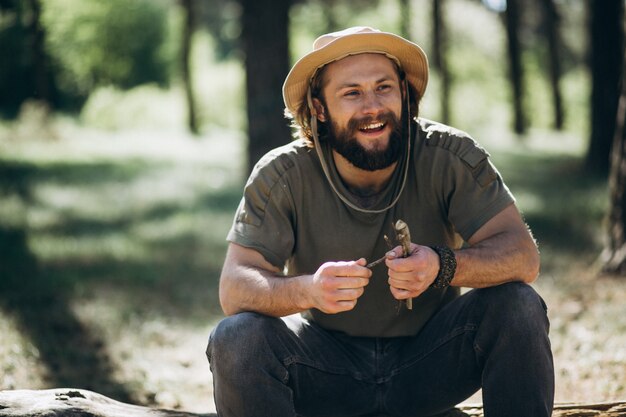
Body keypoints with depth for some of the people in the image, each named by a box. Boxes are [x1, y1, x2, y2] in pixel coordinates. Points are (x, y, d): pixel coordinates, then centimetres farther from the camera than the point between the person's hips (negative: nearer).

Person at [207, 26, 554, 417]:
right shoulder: (283, 176, -14)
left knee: (518, 306, -25)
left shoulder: (449, 156, -14)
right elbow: (234, 287, -20)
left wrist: (443, 267, -41)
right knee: (236, 337, -28)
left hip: (430, 362, 0)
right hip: (328, 360, 0)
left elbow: (523, 255, -19)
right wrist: (307, 290, -42)